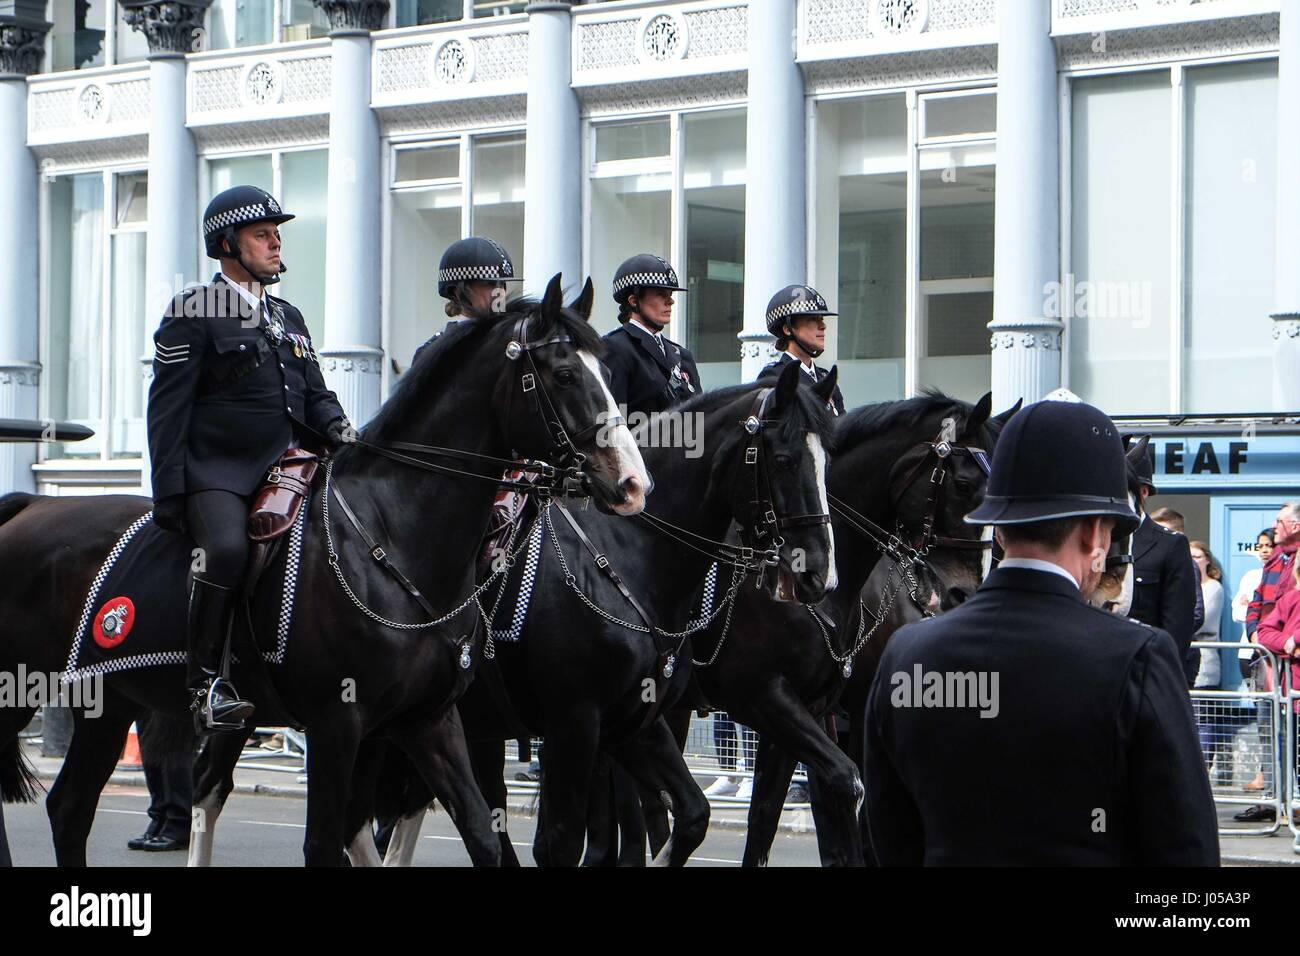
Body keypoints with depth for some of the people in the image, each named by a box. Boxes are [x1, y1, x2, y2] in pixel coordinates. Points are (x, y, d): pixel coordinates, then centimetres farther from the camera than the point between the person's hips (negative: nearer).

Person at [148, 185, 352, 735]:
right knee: (226, 549, -32)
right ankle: (206, 683, -24)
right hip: (215, 472, -7)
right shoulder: (193, 315, 1)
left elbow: (314, 395, 24)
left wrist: (335, 428, 0)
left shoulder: (287, 318, 21)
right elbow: (167, 409, -3)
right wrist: (168, 492, -10)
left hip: (283, 465, 7)